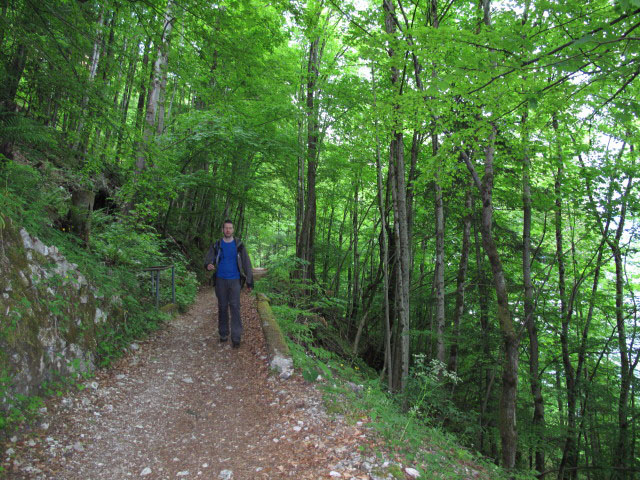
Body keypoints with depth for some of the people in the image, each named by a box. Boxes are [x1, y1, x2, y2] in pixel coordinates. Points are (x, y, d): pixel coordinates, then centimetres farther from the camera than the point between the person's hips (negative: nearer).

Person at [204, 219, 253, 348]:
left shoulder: (239, 245, 1)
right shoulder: (216, 246, 4)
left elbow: (246, 263, 3)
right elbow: (208, 260, 0)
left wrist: (249, 282, 1)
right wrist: (208, 265, -27)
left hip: (235, 280, -1)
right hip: (221, 280, 2)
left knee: (235, 307, -8)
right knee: (222, 307, 8)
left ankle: (236, 337, -7)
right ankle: (223, 334, 21)